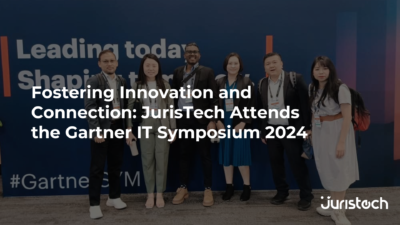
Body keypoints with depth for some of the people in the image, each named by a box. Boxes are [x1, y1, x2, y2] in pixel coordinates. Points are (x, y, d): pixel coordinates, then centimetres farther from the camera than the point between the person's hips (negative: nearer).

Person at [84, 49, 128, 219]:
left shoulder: (122, 81, 9)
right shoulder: (93, 82, -7)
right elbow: (90, 108, -13)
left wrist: (127, 127, 6)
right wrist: (96, 131, -19)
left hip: (118, 127, 5)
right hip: (102, 128, -5)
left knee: (116, 165, 14)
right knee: (97, 167, 1)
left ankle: (114, 197, 29)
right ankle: (94, 204, 12)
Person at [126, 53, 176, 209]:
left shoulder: (165, 85, 2)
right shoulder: (137, 86, 2)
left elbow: (171, 108, 2)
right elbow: (130, 108, 1)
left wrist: (173, 129, -1)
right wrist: (129, 130, -4)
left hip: (162, 126, 0)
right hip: (145, 127, 0)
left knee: (161, 161, 5)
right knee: (147, 161, 7)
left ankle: (160, 194, 19)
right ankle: (150, 194, 20)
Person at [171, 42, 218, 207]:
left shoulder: (207, 72, 3)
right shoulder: (177, 72, 12)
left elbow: (213, 98, -2)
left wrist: (212, 120, -10)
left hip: (200, 119, -2)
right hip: (182, 119, 3)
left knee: (205, 155, 5)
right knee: (184, 154, 11)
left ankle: (208, 190, 16)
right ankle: (183, 188, 23)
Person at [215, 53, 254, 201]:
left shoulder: (246, 82, -1)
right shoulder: (219, 82, 6)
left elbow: (251, 105, -5)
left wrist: (243, 123, -13)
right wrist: (217, 121, -6)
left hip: (240, 125, -3)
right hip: (224, 125, 3)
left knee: (241, 157, 1)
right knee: (226, 157, 8)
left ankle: (246, 187, 18)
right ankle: (229, 187, 22)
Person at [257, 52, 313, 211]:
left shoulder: (295, 79, -7)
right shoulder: (262, 84, 7)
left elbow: (305, 104, -8)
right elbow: (261, 109, 11)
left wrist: (306, 128, -12)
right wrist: (262, 131, 10)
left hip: (291, 129, -4)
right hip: (271, 130, 5)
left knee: (297, 163, 1)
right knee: (276, 163, 11)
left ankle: (306, 196, 16)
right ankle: (282, 192, 27)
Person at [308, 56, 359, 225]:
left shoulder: (340, 88, -16)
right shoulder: (313, 88, 4)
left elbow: (347, 117, -17)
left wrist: (342, 142, -19)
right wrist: (312, 133, 9)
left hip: (336, 132, -6)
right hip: (319, 133, 6)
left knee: (338, 170, 4)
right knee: (327, 170, 13)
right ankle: (334, 207, 29)